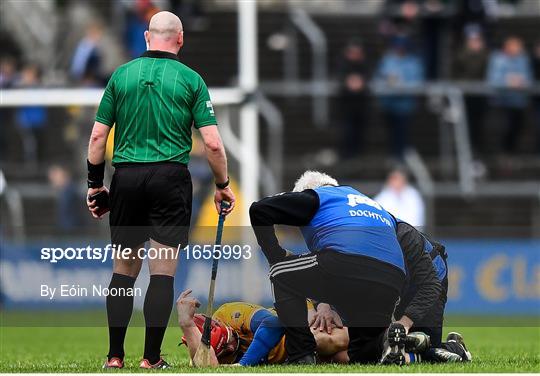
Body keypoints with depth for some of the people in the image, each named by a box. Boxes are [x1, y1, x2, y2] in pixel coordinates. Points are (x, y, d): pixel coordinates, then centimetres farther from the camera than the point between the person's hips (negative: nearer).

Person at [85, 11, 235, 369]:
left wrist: (95, 183, 14)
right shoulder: (190, 79, 0)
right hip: (170, 178, -2)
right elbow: (212, 143, -4)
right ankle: (152, 359, -1)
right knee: (163, 271, 1)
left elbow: (98, 135, 5)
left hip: (126, 178, 2)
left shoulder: (121, 75, 6)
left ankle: (115, 356, 8)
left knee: (124, 268, 11)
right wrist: (223, 185, 9)